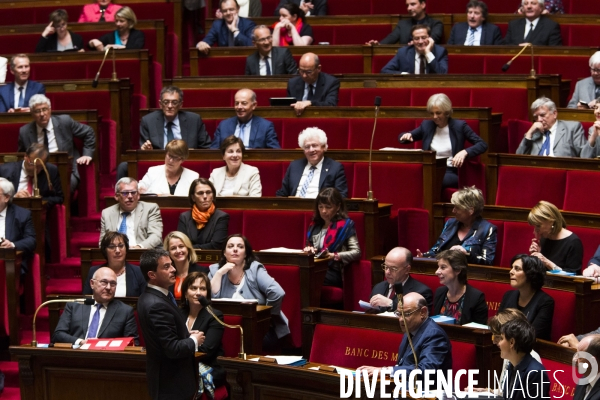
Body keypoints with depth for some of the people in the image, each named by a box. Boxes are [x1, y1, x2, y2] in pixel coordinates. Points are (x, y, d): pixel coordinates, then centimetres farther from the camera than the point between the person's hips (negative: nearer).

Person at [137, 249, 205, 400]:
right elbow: (173, 349, -26)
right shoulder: (157, 305, -26)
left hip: (166, 378, 10)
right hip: (171, 383, -10)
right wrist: (195, 341, -9)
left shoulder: (150, 297, 5)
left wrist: (187, 334, 5)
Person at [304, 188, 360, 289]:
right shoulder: (315, 225, 21)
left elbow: (356, 252, -4)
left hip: (333, 272, -5)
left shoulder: (345, 225, 5)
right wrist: (308, 249, 6)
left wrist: (333, 255, -18)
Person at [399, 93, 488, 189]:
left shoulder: (459, 126, 4)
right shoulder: (426, 125, 15)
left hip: (450, 173, -3)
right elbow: (401, 137, 27)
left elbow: (483, 145, -2)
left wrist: (465, 152, -21)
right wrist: (407, 135, 0)